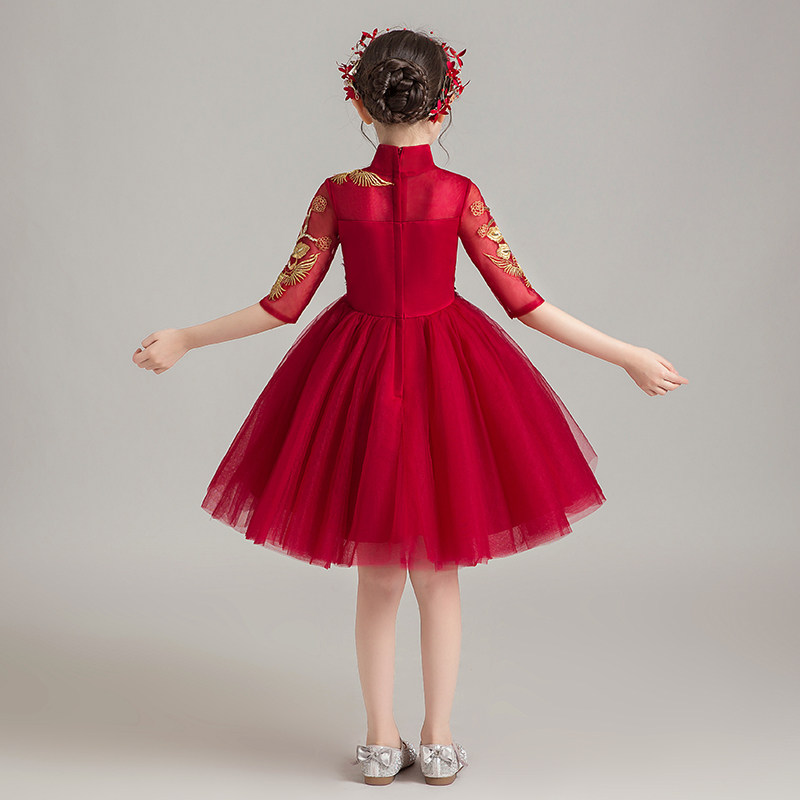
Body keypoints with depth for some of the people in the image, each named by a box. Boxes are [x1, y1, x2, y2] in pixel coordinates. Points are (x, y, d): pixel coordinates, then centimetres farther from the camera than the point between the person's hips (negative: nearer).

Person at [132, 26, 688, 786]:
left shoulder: (338, 194, -8)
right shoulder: (460, 194, -10)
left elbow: (284, 303, -6)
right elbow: (522, 302, -10)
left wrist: (184, 340, 7)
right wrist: (626, 355, -3)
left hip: (360, 377, 1)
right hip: (444, 377, -1)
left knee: (377, 578, 13)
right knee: (439, 575, 13)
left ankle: (381, 743, 20)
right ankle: (439, 743, 20)